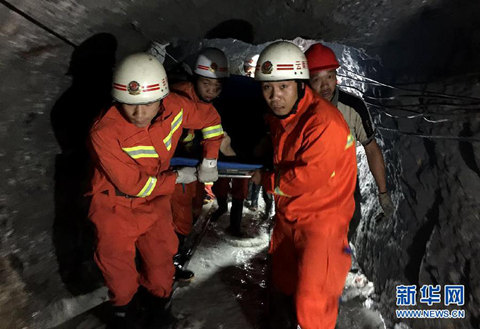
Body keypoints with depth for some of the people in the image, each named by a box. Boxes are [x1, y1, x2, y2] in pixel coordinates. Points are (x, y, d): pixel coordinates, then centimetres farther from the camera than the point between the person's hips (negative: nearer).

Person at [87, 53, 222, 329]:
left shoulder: (175, 106, -19)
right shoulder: (104, 132, -29)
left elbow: (210, 119, 2)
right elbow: (134, 185, -23)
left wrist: (210, 160, -6)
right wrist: (180, 176, -14)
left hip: (155, 201, 3)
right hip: (116, 205, -2)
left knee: (161, 266, 10)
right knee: (119, 271, 8)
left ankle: (158, 302, 43)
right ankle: (125, 307, 42)